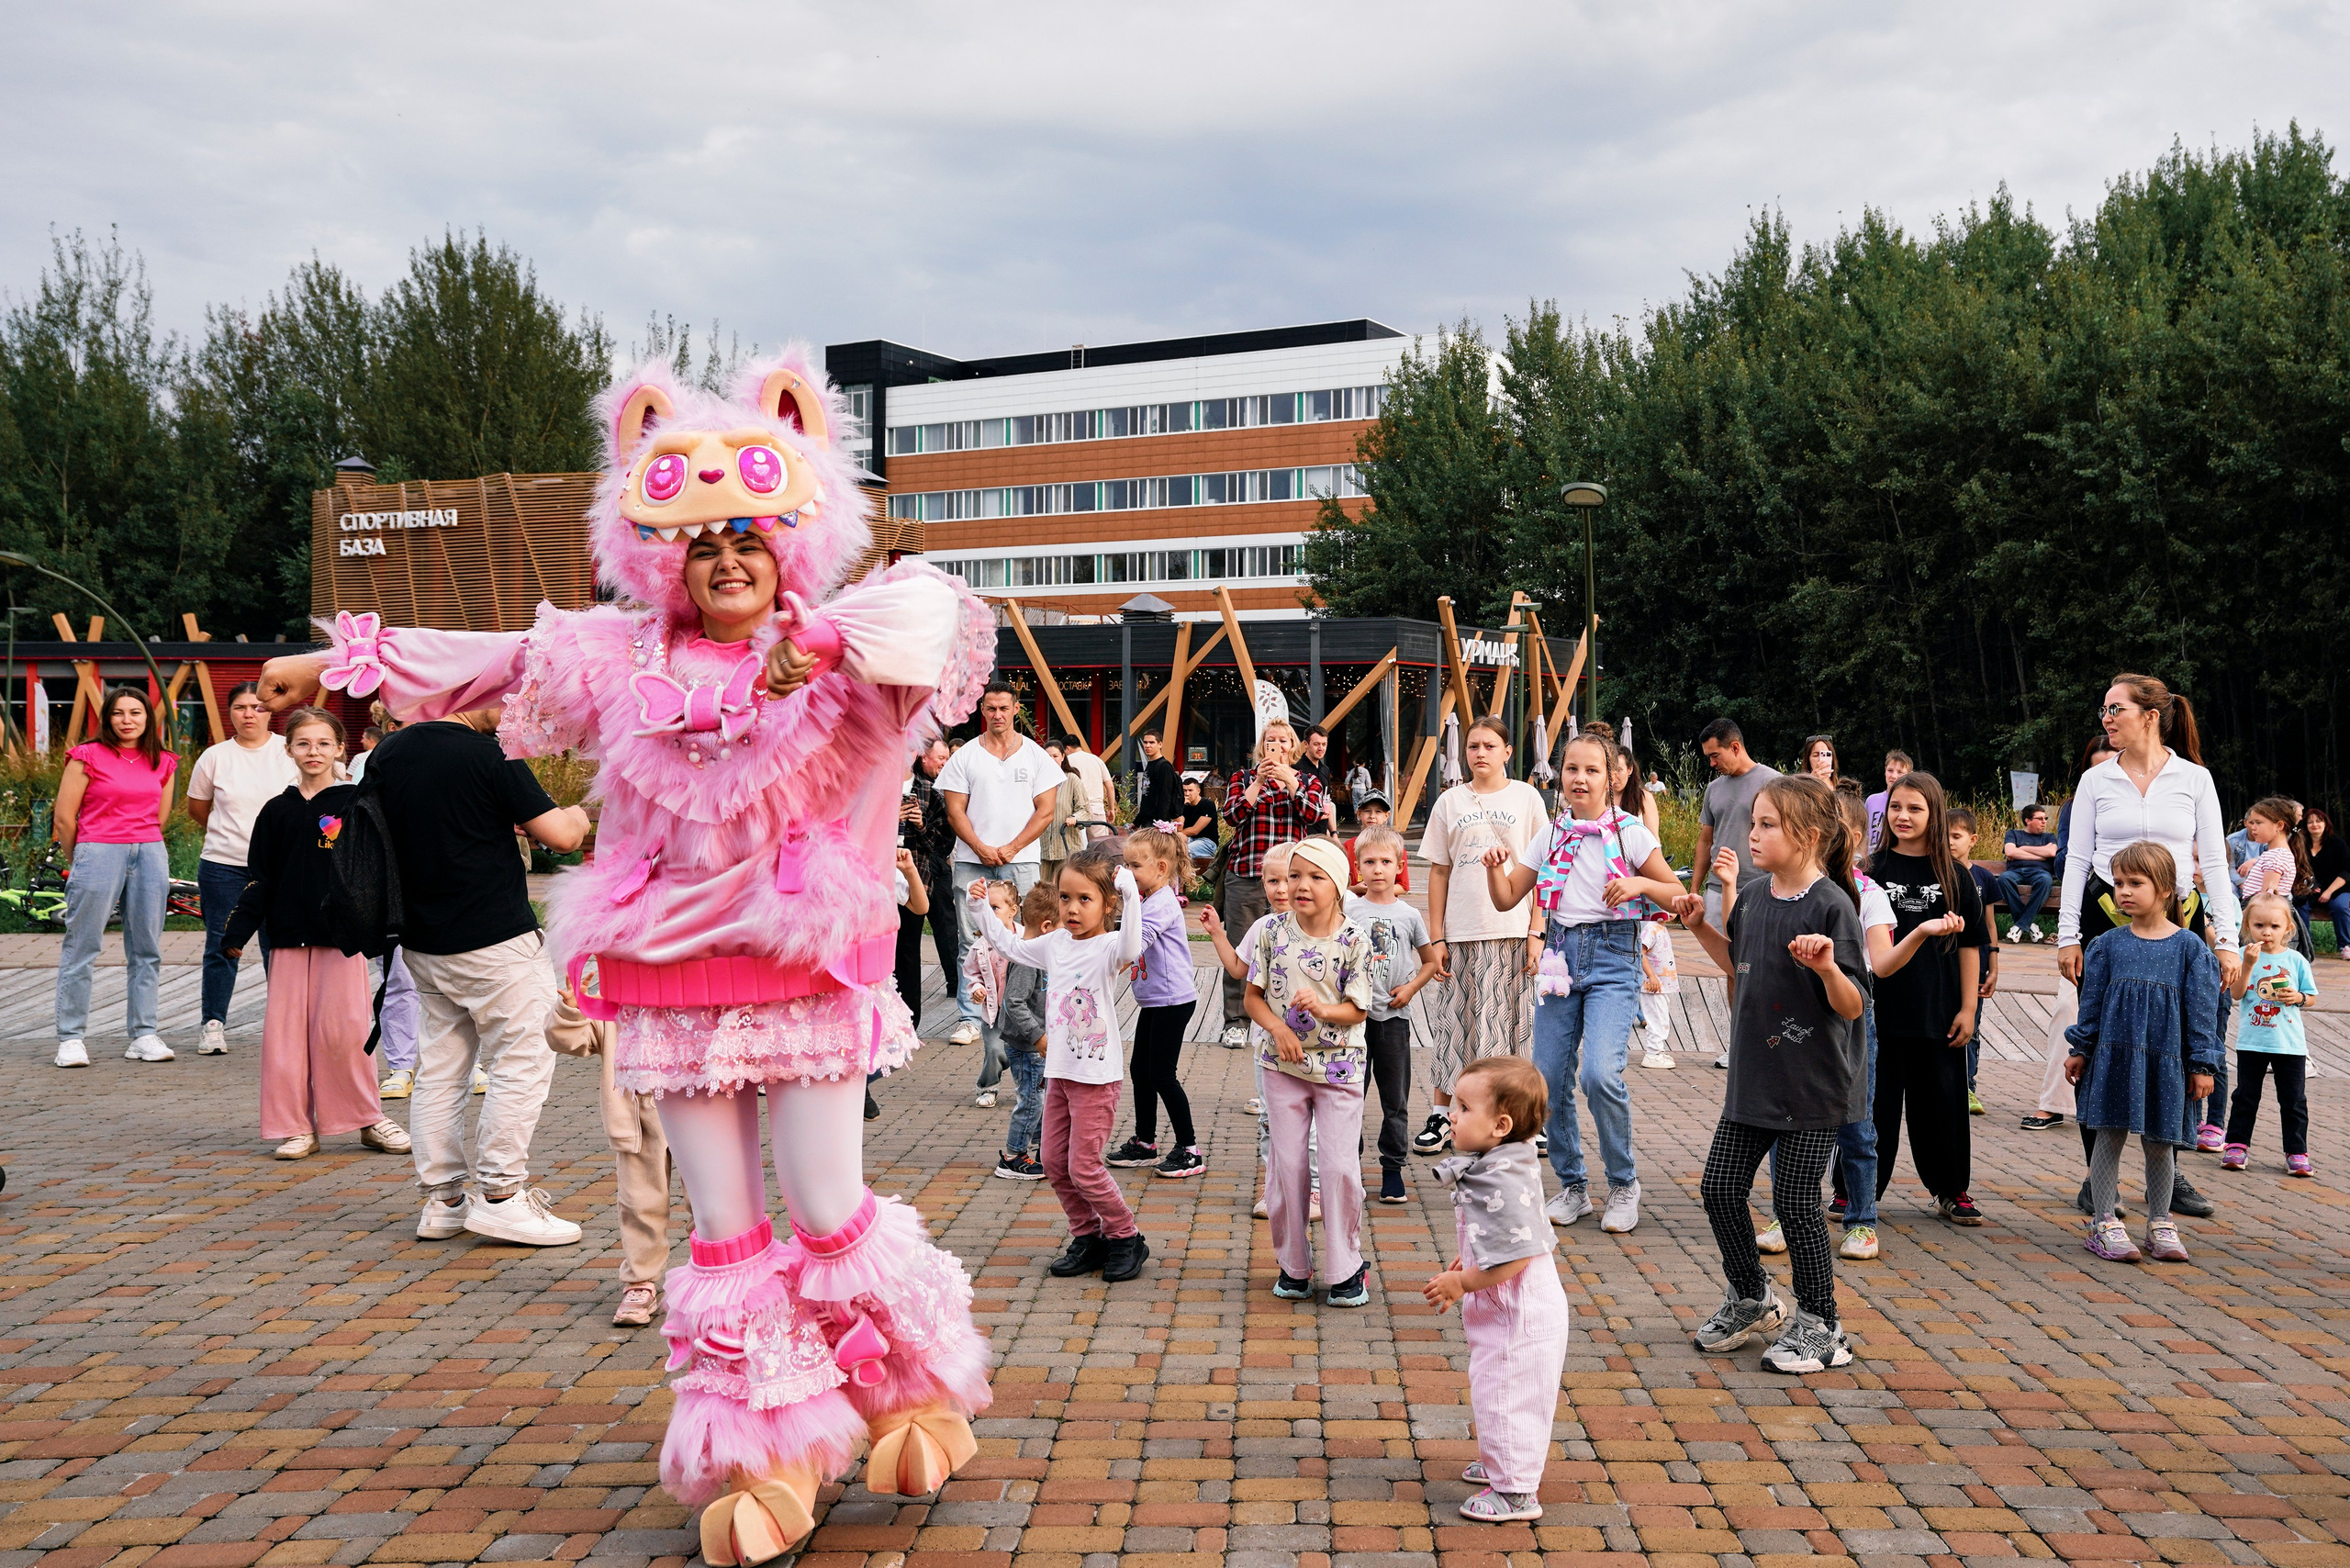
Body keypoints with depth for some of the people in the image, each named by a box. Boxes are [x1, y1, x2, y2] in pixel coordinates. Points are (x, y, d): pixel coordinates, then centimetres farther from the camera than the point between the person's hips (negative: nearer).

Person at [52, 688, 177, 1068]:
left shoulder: (162, 763, 10)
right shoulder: (88, 756, -2)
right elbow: (63, 818, 0)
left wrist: (145, 848, 17)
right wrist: (79, 862, 8)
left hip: (150, 855, 4)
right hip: (98, 852, -4)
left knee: (146, 951, 5)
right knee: (81, 949, -2)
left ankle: (143, 1036, 9)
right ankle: (70, 1037, 4)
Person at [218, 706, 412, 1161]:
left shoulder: (354, 803, 3)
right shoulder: (277, 811, 11)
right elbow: (259, 880, 12)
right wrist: (236, 931, 4)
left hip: (340, 936, -3)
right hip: (289, 937, 3)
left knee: (342, 1029, -7)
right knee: (286, 1031, 1)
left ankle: (368, 1120, 8)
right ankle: (296, 1128, 11)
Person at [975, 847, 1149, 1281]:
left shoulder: (1107, 948, -16)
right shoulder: (1056, 943, 7)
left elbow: (1130, 948, -41)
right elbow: (1012, 947, 25)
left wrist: (1130, 894, -50)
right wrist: (982, 909, 20)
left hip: (1097, 1075, -8)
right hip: (1060, 1071, 8)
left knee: (1083, 1167, -6)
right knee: (1055, 1162, 11)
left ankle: (1126, 1238, 12)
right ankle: (1088, 1237, 25)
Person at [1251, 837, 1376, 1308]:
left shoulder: (1354, 940, -10)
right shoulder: (1274, 932, -3)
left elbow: (1358, 1009, -7)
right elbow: (1254, 996, 2)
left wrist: (1322, 1009, -26)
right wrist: (1278, 1027, -16)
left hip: (1338, 1063, -2)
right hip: (1284, 1064, 2)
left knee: (1341, 1167, -3)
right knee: (1287, 1164, 6)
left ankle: (1346, 1268, 13)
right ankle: (1293, 1264, 21)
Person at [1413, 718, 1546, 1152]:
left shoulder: (1526, 797, 4)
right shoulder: (1450, 802, 7)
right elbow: (1439, 872, 8)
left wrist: (1536, 932, -4)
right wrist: (1436, 937, 2)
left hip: (1514, 932, -1)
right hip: (1462, 932, 1)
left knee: (1517, 1024, 2)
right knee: (1455, 1024, 3)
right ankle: (1440, 1117, 11)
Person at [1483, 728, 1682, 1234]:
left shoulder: (1629, 832, -1)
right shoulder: (1549, 836, 10)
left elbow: (1676, 895, 2)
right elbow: (1507, 899, 11)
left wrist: (1641, 884, -17)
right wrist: (1494, 868, -8)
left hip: (1613, 955, -4)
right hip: (1561, 954, 4)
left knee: (1600, 1073, -21)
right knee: (1549, 1078, 0)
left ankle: (1624, 1182, 0)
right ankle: (1572, 1186, 19)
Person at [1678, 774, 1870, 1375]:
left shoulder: (1831, 907, -16)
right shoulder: (1752, 900, 4)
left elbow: (1853, 1007, -18)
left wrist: (1827, 968, -36)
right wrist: (1700, 928, 14)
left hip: (1813, 1085, -7)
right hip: (1753, 1078, 7)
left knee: (1795, 1201, -1)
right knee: (1720, 1188, 9)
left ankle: (1819, 1326, 17)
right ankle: (1751, 1300, 30)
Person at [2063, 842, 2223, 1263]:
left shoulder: (2189, 947, -1)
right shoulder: (2107, 945, 2)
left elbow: (2201, 1009, 1)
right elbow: (2091, 1002, 8)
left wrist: (2201, 1066, 0)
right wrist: (2080, 1051, 6)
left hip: (2165, 1062, 0)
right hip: (2113, 1056, 1)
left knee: (2160, 1143, 9)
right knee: (2109, 1137, 2)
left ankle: (2160, 1225, 22)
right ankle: (2104, 1224, 8)